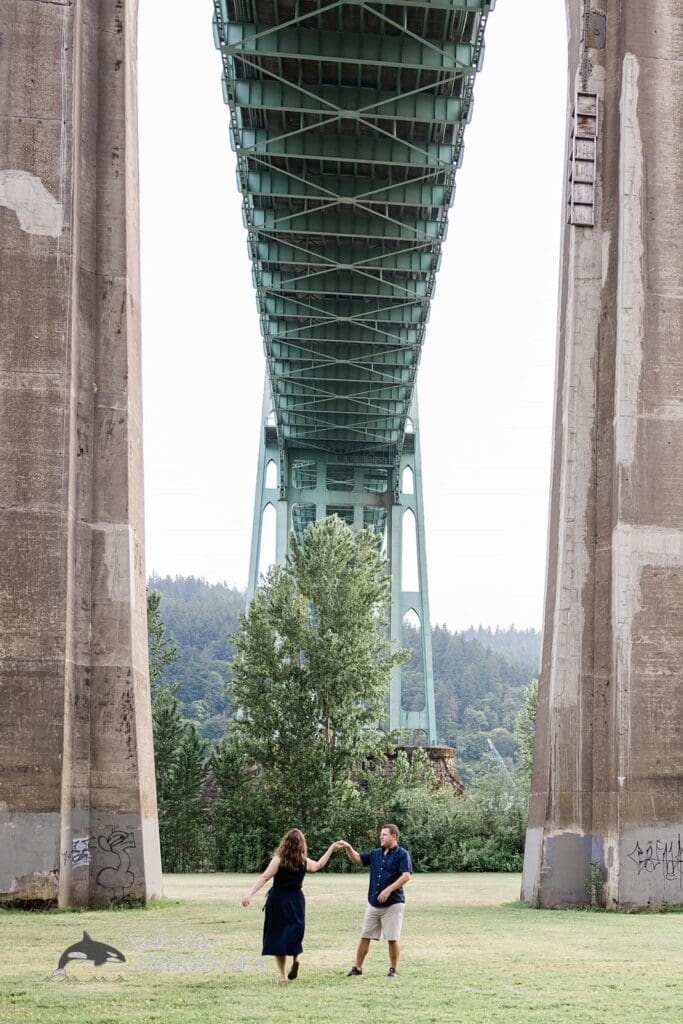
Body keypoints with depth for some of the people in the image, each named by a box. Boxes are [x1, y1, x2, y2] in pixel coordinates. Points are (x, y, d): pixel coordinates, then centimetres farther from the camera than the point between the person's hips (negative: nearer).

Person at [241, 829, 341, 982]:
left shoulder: (279, 859, -10)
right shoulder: (304, 862, 1)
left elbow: (264, 877, -20)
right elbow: (319, 865, 22)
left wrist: (249, 894, -26)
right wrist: (331, 849, 34)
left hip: (278, 900, -3)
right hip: (296, 900, 3)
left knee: (278, 935, 6)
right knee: (294, 933, 20)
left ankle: (282, 974, 3)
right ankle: (296, 955, -10)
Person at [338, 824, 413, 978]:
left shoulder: (402, 854, -8)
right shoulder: (375, 853, 12)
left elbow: (406, 876, -17)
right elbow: (357, 859, 11)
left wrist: (389, 890, -23)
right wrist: (349, 848, -8)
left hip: (393, 903, -6)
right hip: (373, 903, 6)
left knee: (392, 939, -2)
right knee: (364, 936, 7)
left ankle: (393, 969, 12)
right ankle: (357, 968, 14)